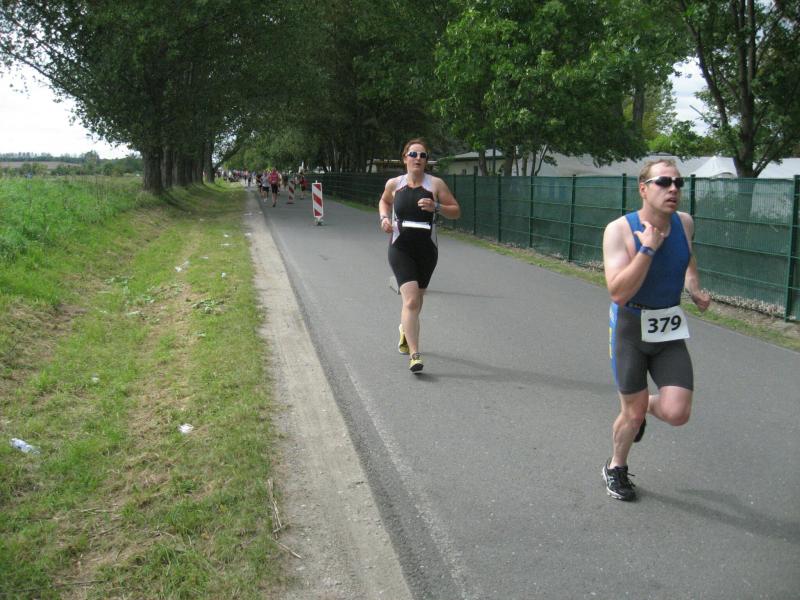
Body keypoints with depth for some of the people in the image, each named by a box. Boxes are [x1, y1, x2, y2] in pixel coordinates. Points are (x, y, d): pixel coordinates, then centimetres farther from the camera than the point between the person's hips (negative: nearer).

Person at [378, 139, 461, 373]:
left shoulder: (436, 184, -2)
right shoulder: (394, 184, 1)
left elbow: (456, 211, 0)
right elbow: (384, 201, 22)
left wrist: (436, 207, -18)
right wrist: (384, 217, 2)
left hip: (427, 250, 2)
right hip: (400, 249, -2)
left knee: (416, 300, 19)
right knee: (411, 300, -16)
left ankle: (405, 329, 51)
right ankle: (414, 355, -16)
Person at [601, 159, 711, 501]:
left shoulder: (684, 223, -3)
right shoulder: (620, 230, -19)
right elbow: (618, 293, -29)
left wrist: (695, 290, 4)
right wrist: (648, 248, -31)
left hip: (669, 331, 4)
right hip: (631, 329, -4)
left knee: (677, 414, -8)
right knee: (632, 414, 6)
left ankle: (646, 405, 29)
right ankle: (616, 468, 37)